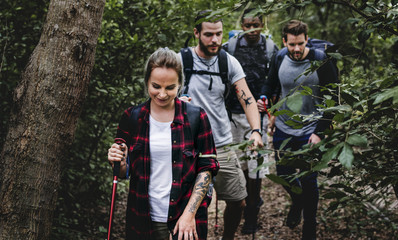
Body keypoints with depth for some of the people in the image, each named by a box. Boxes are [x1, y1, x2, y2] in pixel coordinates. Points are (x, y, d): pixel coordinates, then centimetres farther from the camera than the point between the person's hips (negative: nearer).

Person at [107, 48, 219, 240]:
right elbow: (124, 173, 6)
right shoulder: (131, 118, 0)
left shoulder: (196, 117, -4)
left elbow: (207, 168, -3)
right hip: (144, 216, 2)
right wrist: (119, 163, -16)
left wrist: (190, 213, -11)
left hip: (187, 215, -2)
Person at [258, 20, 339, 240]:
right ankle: (297, 201, 50)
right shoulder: (279, 58, -6)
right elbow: (271, 84, 12)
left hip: (310, 132, -4)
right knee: (283, 174, 16)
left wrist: (320, 132, -15)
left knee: (308, 181, 3)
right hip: (283, 129, 4)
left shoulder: (321, 61, -18)